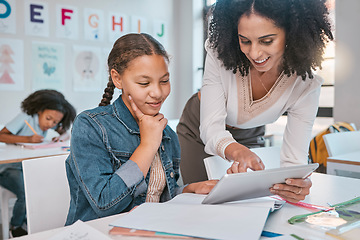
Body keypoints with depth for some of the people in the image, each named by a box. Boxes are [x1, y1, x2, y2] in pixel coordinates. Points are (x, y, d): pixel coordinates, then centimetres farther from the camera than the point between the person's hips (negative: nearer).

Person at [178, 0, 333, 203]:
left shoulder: (305, 85, -28)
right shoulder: (220, 55, -32)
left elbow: (294, 159, -27)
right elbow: (210, 127, -35)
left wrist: (298, 185, -52)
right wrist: (238, 151, -57)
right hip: (200, 129, -1)